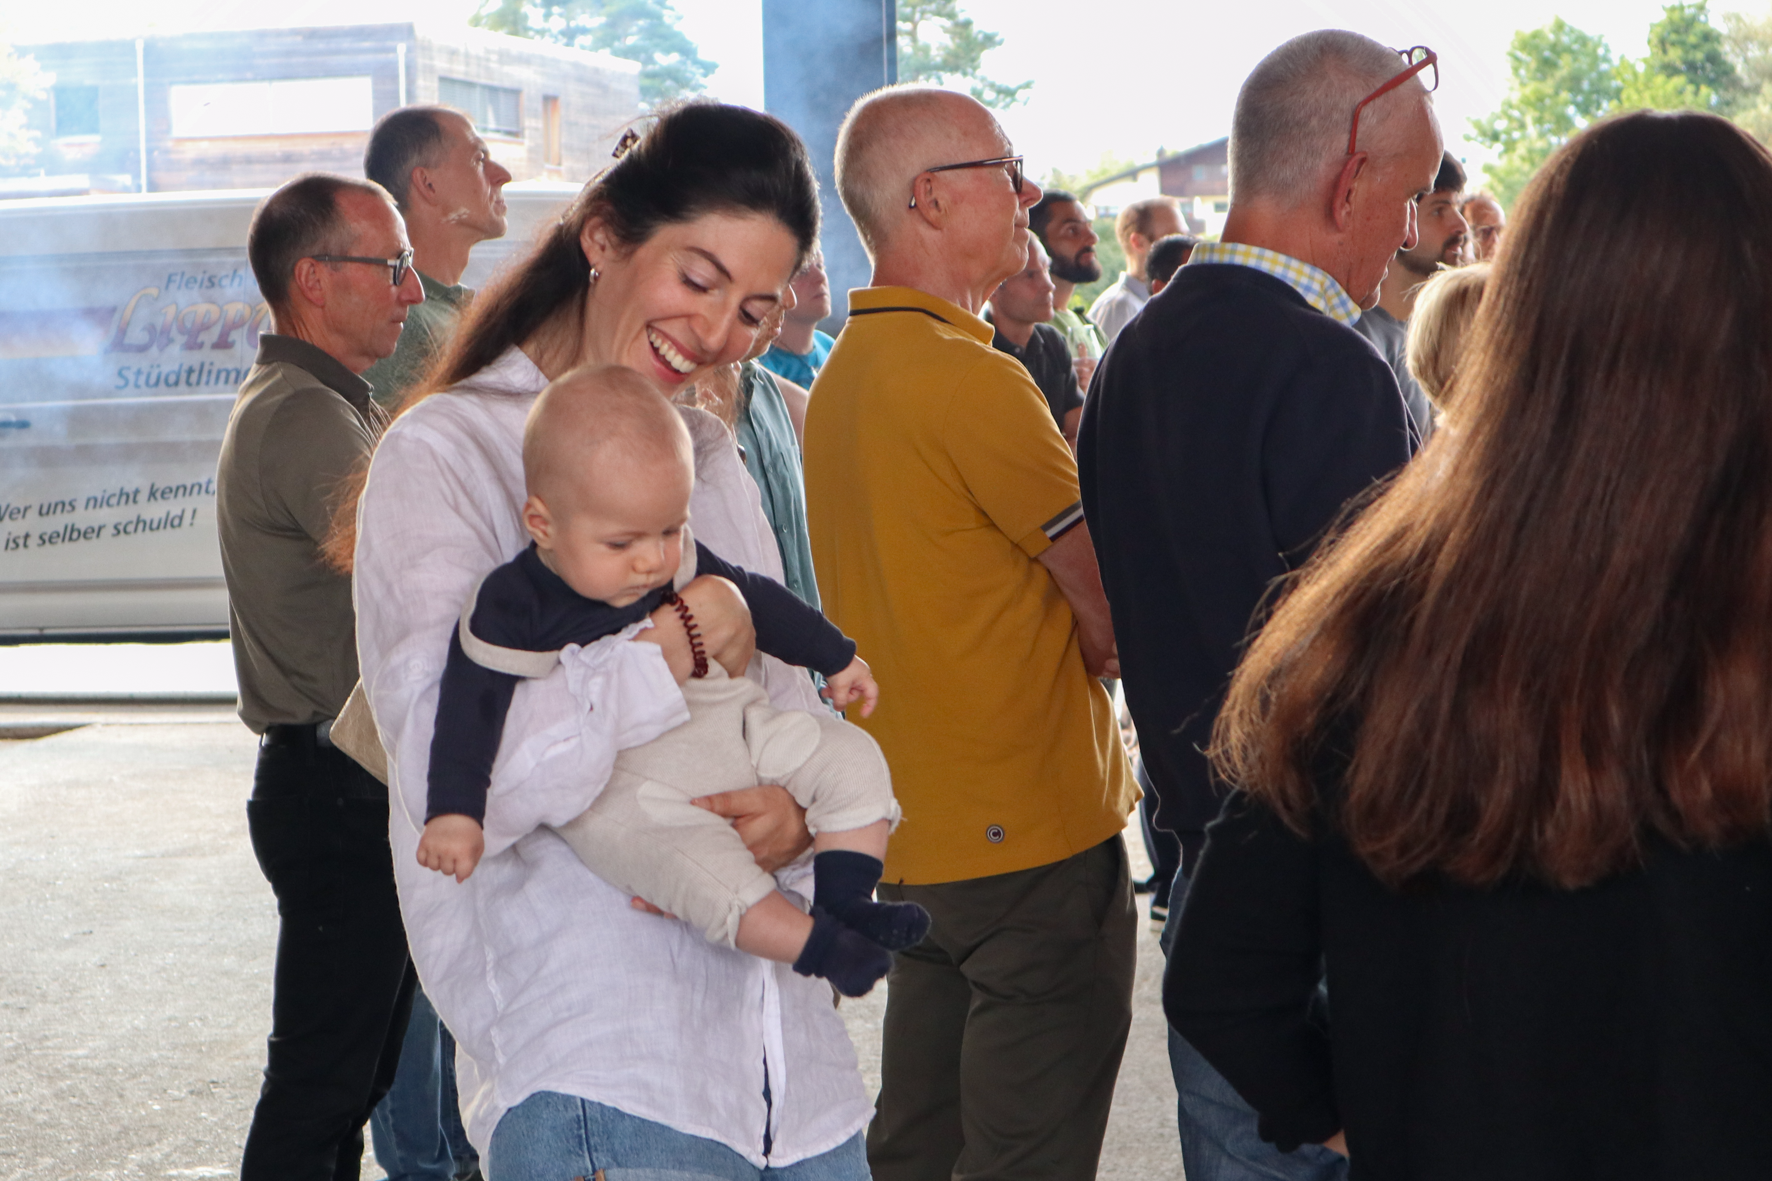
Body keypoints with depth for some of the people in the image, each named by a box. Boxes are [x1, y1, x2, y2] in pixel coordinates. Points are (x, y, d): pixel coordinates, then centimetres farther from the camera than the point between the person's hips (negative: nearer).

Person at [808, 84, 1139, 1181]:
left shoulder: (842, 375, 10)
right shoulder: (971, 378, -19)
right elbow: (1119, 609, -15)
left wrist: (1078, 634, 4)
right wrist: (1096, 643, 4)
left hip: (909, 834, 9)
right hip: (1033, 831, -9)